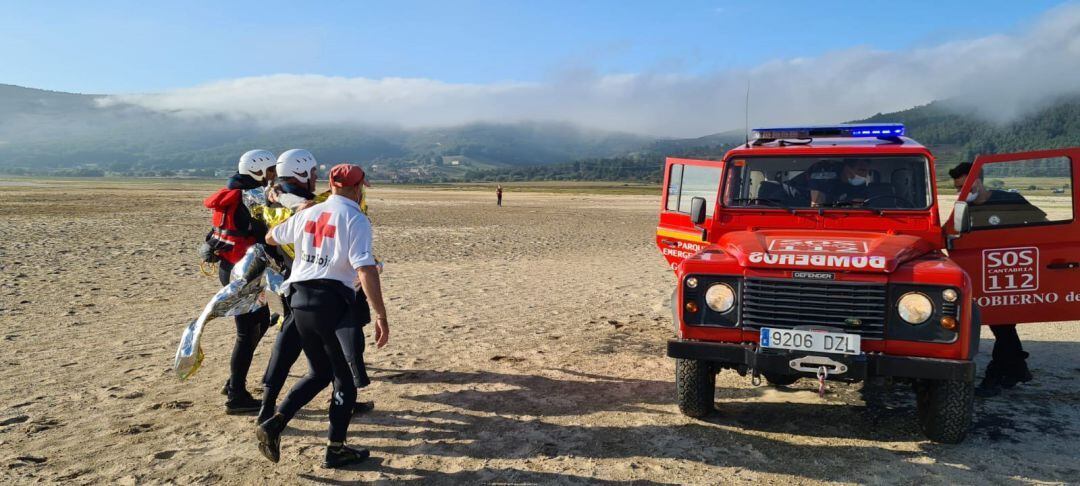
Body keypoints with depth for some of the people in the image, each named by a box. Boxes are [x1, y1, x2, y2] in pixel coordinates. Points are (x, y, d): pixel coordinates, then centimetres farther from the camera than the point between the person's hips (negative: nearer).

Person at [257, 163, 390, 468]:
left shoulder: (308, 214, 10)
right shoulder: (356, 220, -8)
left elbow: (270, 237, 27)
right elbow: (366, 271, -18)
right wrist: (381, 317, -17)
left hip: (299, 300, 6)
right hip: (331, 302, -6)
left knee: (320, 372, 22)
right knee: (345, 377, 11)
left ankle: (274, 424, 9)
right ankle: (336, 448, 16)